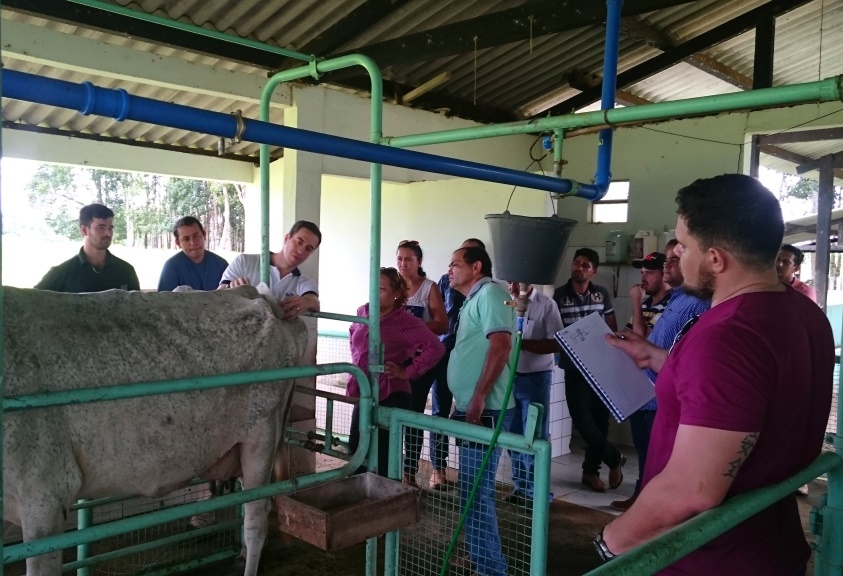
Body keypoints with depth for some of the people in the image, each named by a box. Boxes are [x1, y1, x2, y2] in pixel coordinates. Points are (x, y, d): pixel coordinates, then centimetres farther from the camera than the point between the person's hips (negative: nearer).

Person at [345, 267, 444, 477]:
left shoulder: (405, 321, -13)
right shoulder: (363, 312, 6)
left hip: (389, 397, -7)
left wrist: (408, 372, -17)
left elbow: (435, 348, -20)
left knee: (382, 461, 1)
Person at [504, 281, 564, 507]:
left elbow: (556, 344, -12)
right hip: (508, 377, 5)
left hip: (535, 378, -5)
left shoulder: (546, 305, -7)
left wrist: (522, 343, -20)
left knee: (535, 438, 2)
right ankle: (520, 486, 24)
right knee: (513, 435, 12)